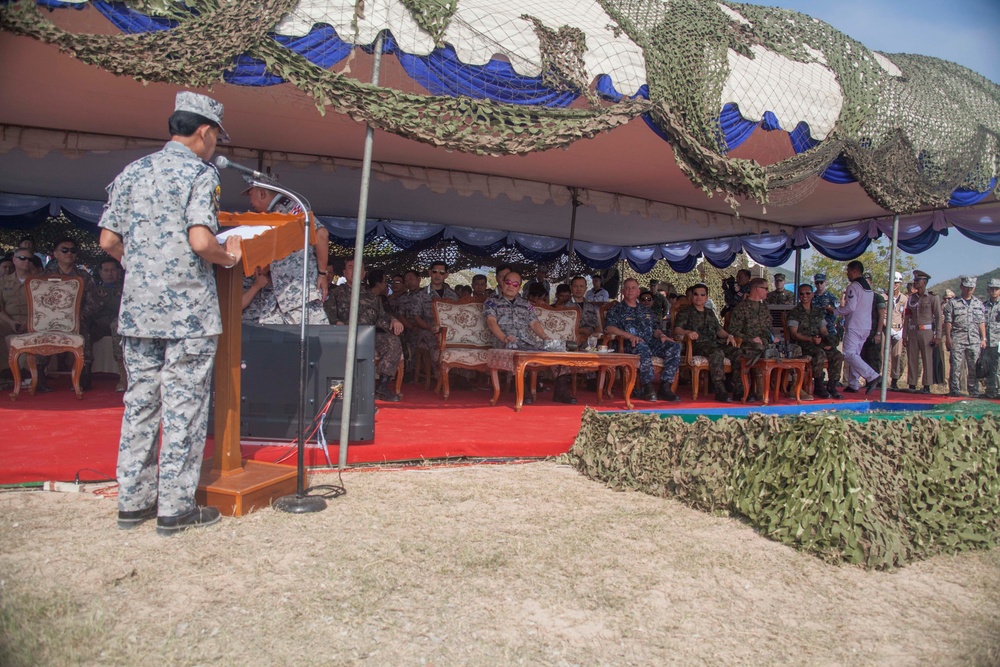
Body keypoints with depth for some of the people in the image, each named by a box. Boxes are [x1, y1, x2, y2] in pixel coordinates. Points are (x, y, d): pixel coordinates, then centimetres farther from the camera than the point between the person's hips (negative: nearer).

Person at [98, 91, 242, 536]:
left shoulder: (132, 172, 12)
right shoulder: (200, 173, -7)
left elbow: (108, 241, 10)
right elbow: (201, 241, -20)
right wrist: (229, 258, -2)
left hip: (137, 310, 7)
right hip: (188, 311, -6)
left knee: (139, 403, 13)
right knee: (183, 407, 1)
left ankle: (133, 501, 22)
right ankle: (175, 508, 9)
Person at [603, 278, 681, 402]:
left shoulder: (646, 311, 29)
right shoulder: (616, 310, 12)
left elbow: (654, 329, 26)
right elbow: (608, 328, -5)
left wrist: (661, 335, 1)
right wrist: (630, 336, -19)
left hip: (651, 343, 5)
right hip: (630, 345, -5)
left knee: (674, 347, -21)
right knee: (642, 346, -41)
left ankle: (665, 387, -26)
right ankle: (647, 386, -34)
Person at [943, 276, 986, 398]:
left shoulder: (978, 303, 14)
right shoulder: (953, 303, 3)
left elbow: (982, 322, 13)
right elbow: (948, 322, 0)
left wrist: (983, 339, 7)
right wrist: (948, 338, -7)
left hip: (974, 340, 3)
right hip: (957, 339, -3)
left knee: (973, 367, 5)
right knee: (956, 366, -4)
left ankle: (974, 391, 11)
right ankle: (954, 389, 0)